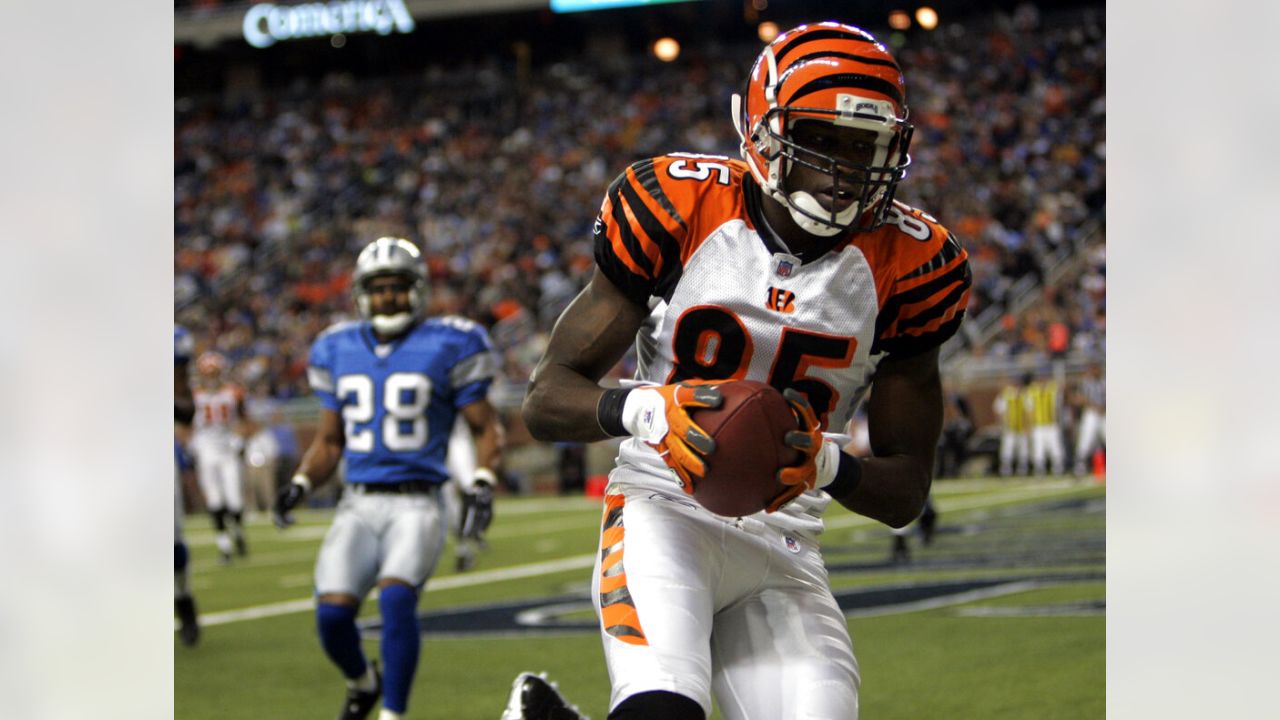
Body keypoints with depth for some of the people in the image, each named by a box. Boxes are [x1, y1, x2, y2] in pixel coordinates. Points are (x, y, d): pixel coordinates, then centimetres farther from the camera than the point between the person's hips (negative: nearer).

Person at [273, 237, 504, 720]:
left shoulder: (446, 347, -1)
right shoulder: (339, 351, 11)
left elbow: (486, 429, 4)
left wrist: (483, 484, -12)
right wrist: (300, 485, 3)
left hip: (418, 503, -4)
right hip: (359, 503, 4)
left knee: (396, 597, -27)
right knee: (332, 613, -11)